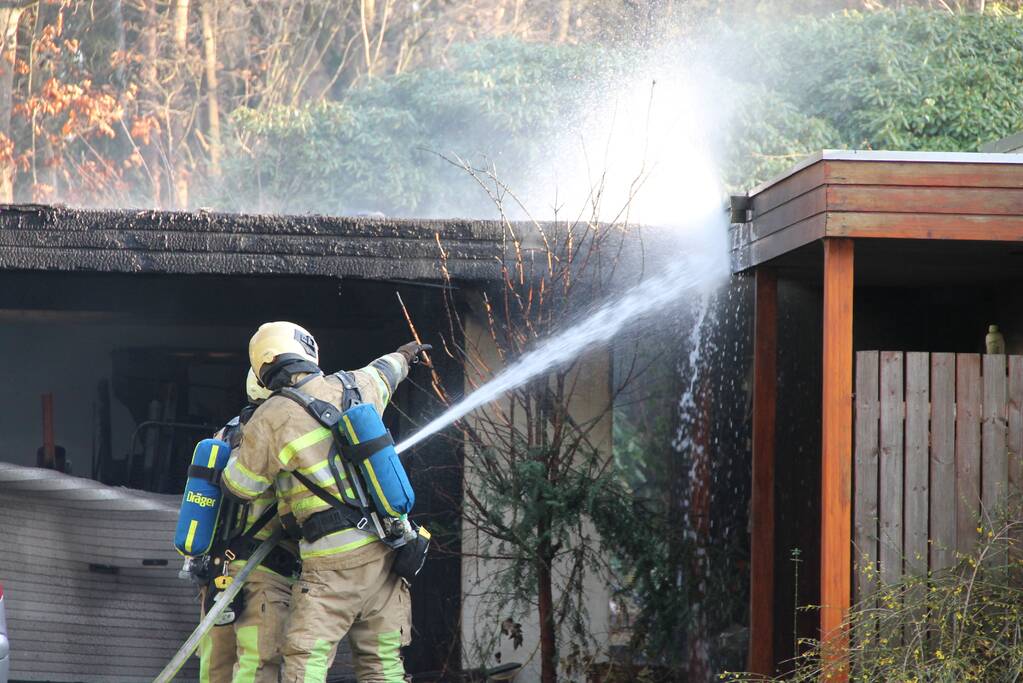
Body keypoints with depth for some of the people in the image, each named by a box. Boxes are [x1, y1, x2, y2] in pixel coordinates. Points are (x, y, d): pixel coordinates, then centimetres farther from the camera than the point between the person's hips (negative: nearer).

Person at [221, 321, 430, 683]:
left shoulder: (270, 419, -8)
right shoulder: (353, 387, 7)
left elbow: (240, 486, 3)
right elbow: (381, 373, 32)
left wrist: (239, 449, 24)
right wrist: (402, 356, 56)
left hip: (333, 563, -5)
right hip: (384, 552, 6)